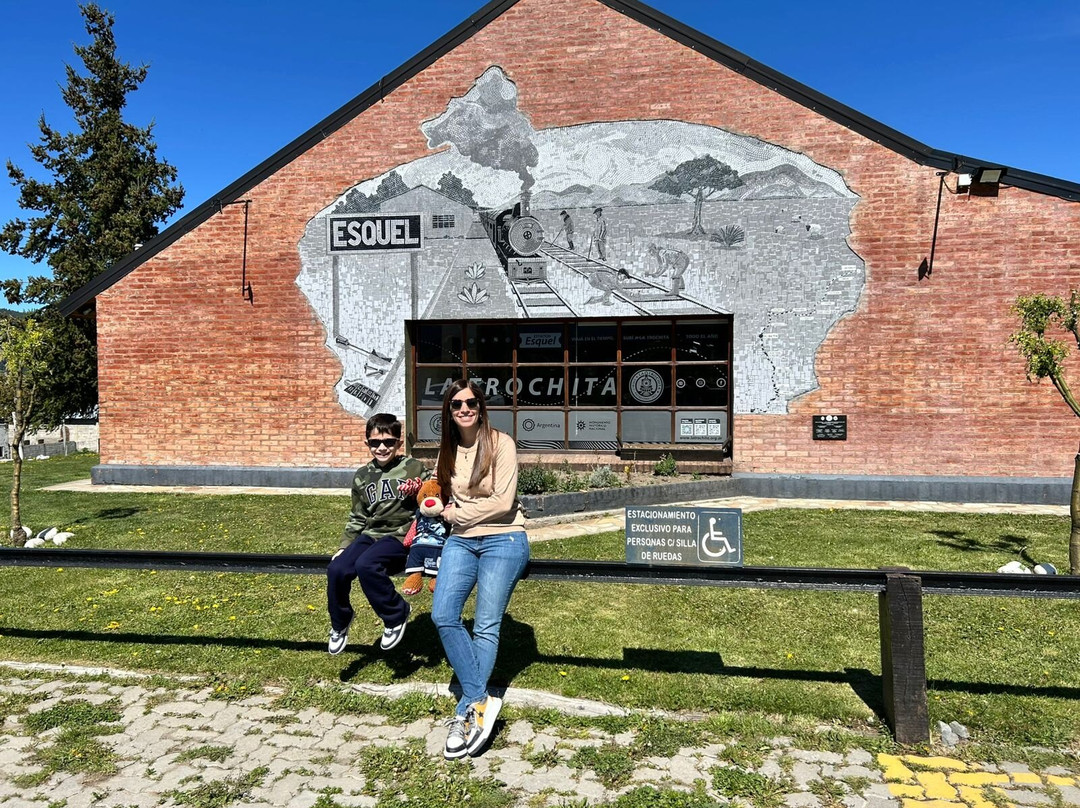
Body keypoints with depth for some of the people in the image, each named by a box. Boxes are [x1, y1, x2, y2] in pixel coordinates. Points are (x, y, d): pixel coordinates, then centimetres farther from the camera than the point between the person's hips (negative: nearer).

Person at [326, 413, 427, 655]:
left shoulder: (414, 468, 0)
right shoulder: (362, 476, 14)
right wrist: (345, 546, 11)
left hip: (401, 536, -5)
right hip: (371, 534, 5)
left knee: (365, 565, -32)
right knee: (336, 570, -18)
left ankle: (396, 615, -9)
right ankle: (340, 622, 11)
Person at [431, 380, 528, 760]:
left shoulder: (500, 443, -6)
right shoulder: (448, 450, 11)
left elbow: (503, 502, -12)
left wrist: (457, 514, -5)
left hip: (502, 540, -5)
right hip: (461, 540, 5)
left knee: (486, 626, -8)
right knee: (443, 615, -14)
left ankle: (467, 711, 2)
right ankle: (481, 700, -7)